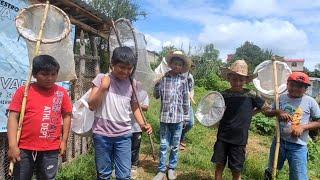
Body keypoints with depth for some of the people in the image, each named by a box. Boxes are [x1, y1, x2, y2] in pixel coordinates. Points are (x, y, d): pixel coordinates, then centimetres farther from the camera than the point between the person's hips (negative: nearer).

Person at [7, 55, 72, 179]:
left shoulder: (61, 93, 1)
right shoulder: (23, 91, -3)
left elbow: (66, 116, 8)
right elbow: (13, 117, -4)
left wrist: (64, 140, 6)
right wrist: (12, 145, -11)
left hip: (51, 150, 1)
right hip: (24, 149, 0)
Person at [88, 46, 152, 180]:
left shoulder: (132, 83, 2)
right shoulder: (101, 79, -5)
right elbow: (91, 106, -5)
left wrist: (142, 124, -4)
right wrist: (103, 88, -17)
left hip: (124, 135, 1)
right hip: (102, 134, -1)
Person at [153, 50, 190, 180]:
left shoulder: (183, 80, 0)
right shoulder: (163, 77, -2)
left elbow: (185, 99, 5)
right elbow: (157, 95, -1)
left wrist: (186, 116, 7)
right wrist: (157, 82, -16)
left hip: (178, 117, 1)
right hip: (165, 116, 0)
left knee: (175, 146, 12)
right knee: (163, 145, 7)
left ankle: (172, 168, 29)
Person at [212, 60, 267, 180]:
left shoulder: (250, 96, -7)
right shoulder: (223, 95, -4)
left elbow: (264, 107, 8)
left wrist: (250, 113, 0)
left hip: (239, 140, -1)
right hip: (222, 138, 1)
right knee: (219, 166, 11)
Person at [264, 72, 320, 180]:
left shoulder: (310, 102, -8)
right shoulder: (281, 98, 0)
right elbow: (268, 113, 7)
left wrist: (302, 127, -17)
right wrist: (278, 112, -14)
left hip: (298, 146, -3)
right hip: (279, 141, 3)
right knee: (271, 170, 22)